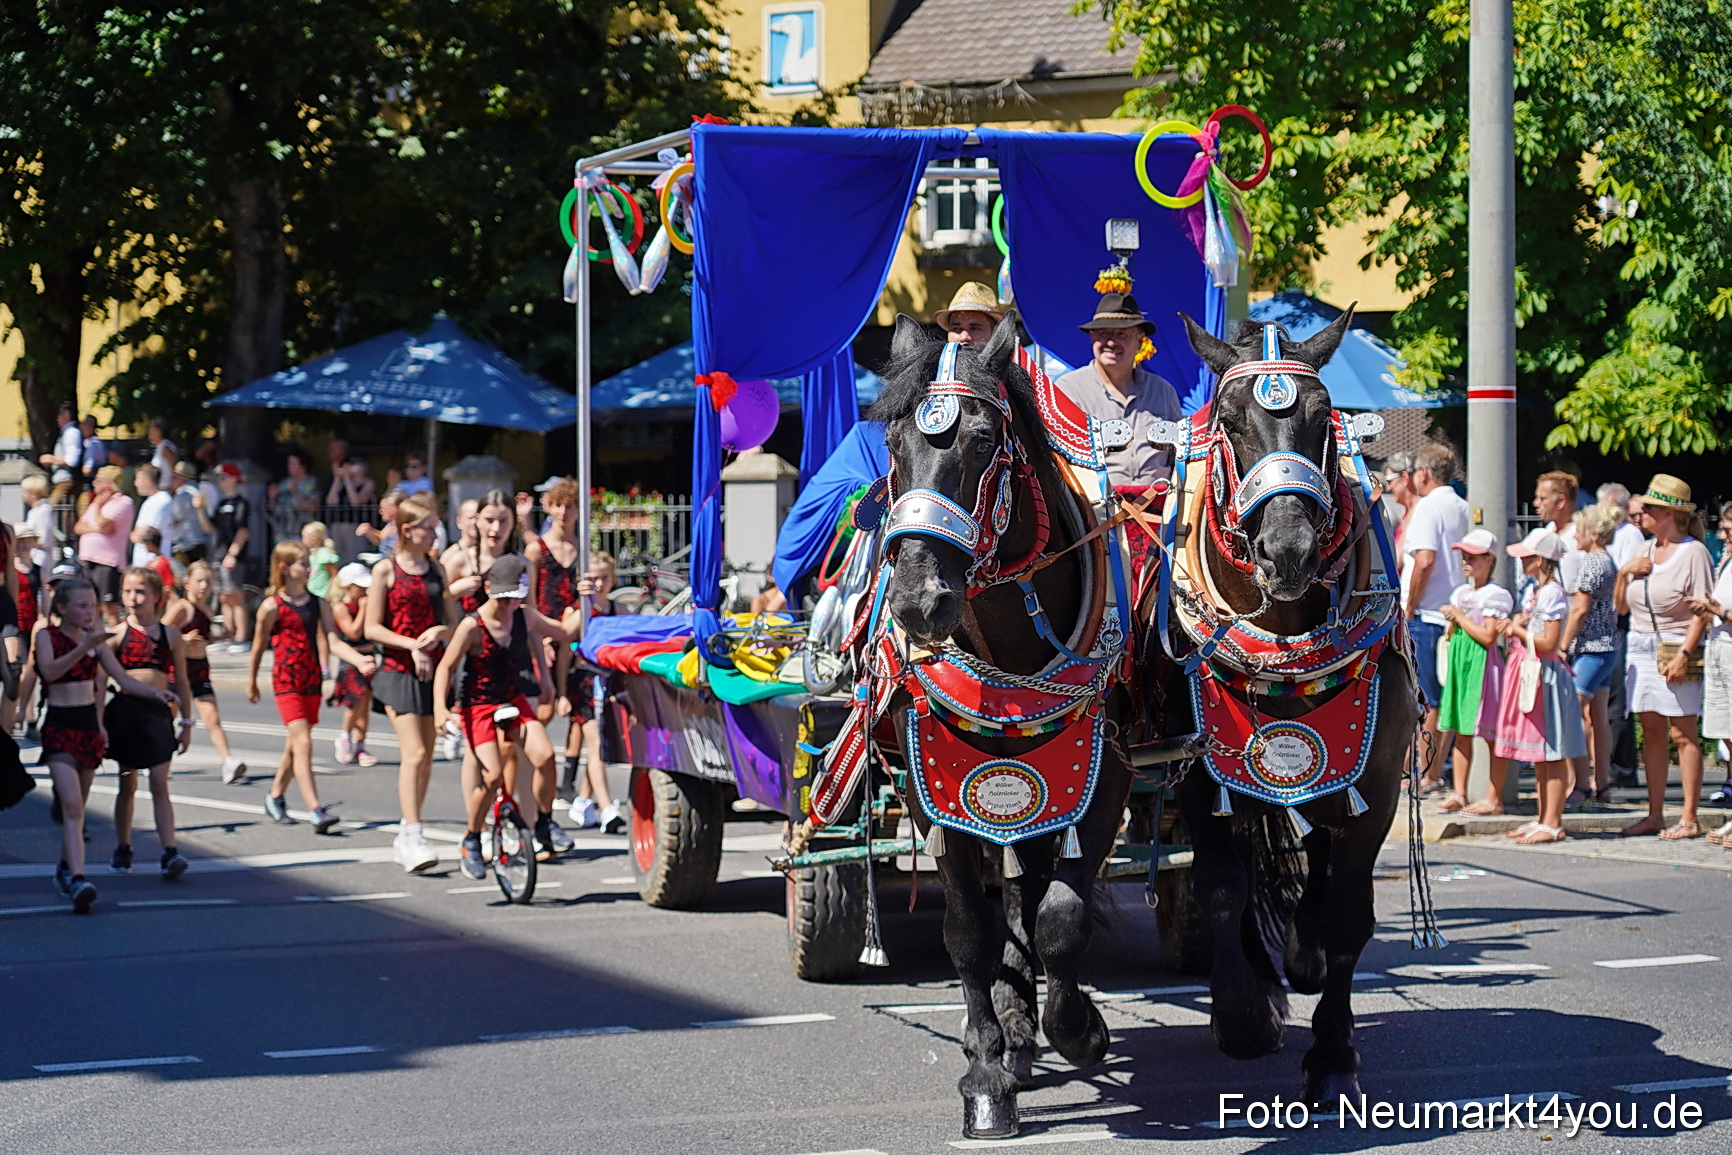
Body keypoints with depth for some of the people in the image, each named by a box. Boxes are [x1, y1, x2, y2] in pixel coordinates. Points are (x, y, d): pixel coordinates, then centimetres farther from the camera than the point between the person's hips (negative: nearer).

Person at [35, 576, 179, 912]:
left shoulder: (95, 639, 8)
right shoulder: (46, 635, -5)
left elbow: (121, 677, 7)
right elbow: (49, 671, -23)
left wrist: (154, 693, -9)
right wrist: (83, 647, -34)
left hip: (89, 724, 5)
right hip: (59, 725, -5)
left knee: (77, 806, 13)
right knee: (72, 805, -18)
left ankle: (66, 867, 30)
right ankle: (77, 879, -28)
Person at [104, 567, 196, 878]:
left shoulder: (170, 634, 4)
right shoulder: (117, 634, 1)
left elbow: (181, 682, 10)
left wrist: (186, 723, 9)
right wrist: (98, 722, -4)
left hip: (158, 713, 0)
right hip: (125, 710, 0)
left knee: (160, 786, -5)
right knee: (128, 785, 9)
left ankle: (169, 852, -11)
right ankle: (122, 850, 21)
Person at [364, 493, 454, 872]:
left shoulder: (436, 569, 11)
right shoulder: (386, 570, -3)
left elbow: (452, 620, 12)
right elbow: (372, 628, -5)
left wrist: (440, 632, -10)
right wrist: (410, 646, -16)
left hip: (431, 670, 5)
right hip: (399, 671, -5)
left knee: (425, 756, 7)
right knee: (414, 752, -15)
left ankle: (407, 837, 16)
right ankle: (413, 838, -17)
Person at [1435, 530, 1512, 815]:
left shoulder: (1496, 595, -8)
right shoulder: (1460, 593, 16)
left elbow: (1488, 637, -17)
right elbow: (1450, 635, 22)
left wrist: (1459, 616, -10)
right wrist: (1452, 623, -1)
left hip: (1484, 663, -8)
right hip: (1460, 663, 8)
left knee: (1493, 733, -4)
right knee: (1460, 730, 9)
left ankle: (1494, 799, -3)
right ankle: (1459, 794, 12)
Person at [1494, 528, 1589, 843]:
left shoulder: (1552, 594, -16)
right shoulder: (1532, 590, 13)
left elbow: (1549, 642, -20)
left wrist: (1519, 631, -9)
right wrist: (1514, 626, 4)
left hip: (1545, 675, -10)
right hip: (1529, 674, 10)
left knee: (1552, 753, -7)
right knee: (1538, 755, 12)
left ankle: (1552, 823, -6)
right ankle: (1543, 818, 17)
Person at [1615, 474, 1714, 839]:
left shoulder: (1693, 552, -7)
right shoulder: (1644, 552, 14)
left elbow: (1702, 611, -12)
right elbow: (1622, 606, 19)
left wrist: (1684, 654, -21)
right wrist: (1624, 573, 1)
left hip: (1676, 648, -7)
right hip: (1640, 647, 7)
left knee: (1682, 733, -5)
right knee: (1651, 732, 7)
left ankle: (1689, 819, -4)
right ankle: (1655, 814, 11)